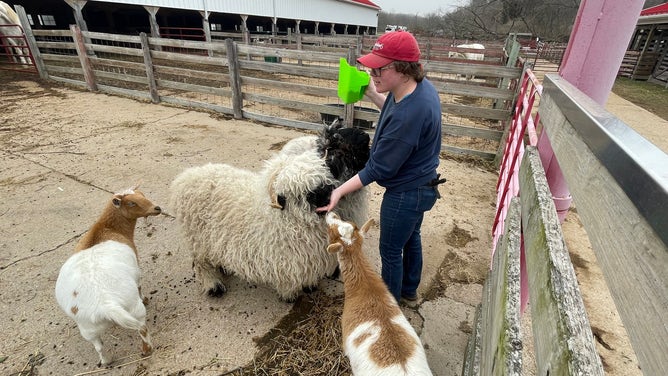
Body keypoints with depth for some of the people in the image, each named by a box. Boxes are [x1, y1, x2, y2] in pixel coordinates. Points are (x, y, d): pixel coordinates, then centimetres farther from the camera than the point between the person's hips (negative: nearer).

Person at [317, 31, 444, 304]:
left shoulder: (408, 115, -36)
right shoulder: (421, 86, -7)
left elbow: (378, 169, -28)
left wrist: (340, 191, -24)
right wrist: (372, 94, 3)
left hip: (406, 194, -10)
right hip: (421, 185, 10)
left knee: (391, 250, 13)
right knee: (411, 238, 28)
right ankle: (409, 289, 53)